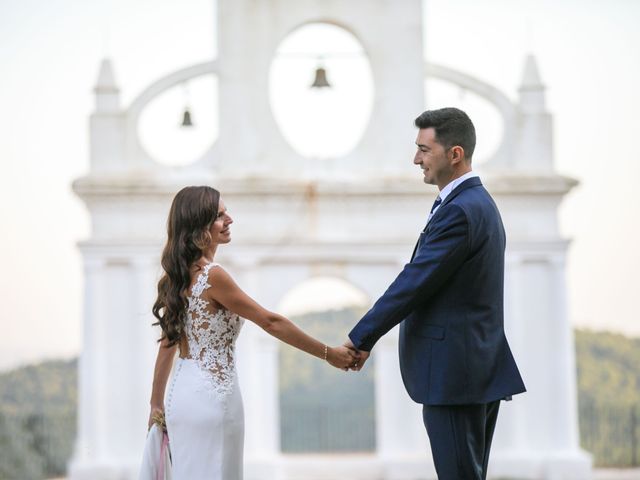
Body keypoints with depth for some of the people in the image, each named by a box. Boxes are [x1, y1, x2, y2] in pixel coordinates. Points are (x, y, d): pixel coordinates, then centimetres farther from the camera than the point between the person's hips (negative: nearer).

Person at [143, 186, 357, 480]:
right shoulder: (212, 276, -17)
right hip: (213, 393, -8)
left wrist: (157, 404, 19)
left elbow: (168, 343, 13)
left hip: (182, 393, 8)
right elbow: (271, 323, -15)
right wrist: (328, 354, -8)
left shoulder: (178, 276, 7)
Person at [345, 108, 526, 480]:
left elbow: (414, 283, -18)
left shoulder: (459, 211, -17)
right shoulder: (478, 203, 16)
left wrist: (361, 339, -10)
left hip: (454, 374, -10)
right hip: (479, 370, 10)